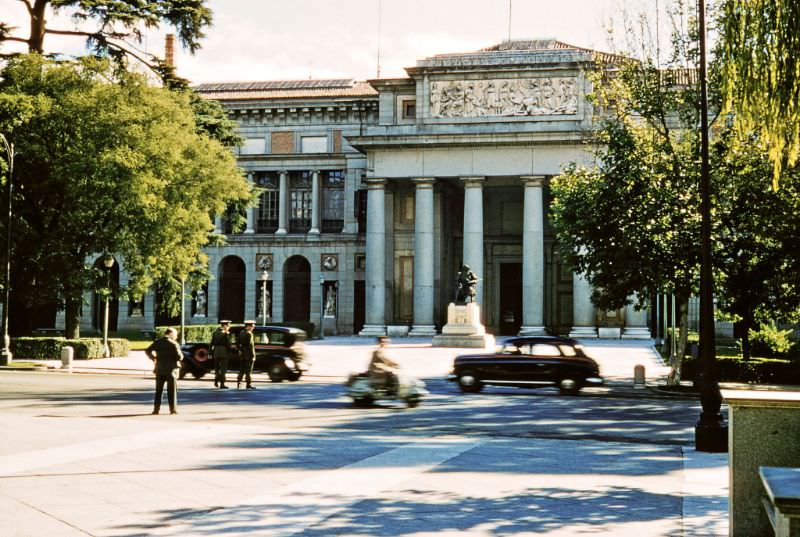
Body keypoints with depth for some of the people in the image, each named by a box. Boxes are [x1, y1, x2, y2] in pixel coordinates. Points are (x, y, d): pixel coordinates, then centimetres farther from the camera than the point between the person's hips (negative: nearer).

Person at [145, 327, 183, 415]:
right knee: (172, 390, 5)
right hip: (171, 369, -4)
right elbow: (179, 356, -16)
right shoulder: (173, 344, -12)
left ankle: (156, 408, 8)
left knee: (158, 390, 11)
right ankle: (173, 408, 3)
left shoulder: (157, 342, 2)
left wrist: (153, 358, 15)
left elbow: (147, 351, 2)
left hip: (159, 369, 4)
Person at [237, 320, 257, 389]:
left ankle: (239, 383, 14)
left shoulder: (241, 333, 12)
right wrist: (253, 355, -16)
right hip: (248, 355, -8)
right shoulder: (249, 334, -15)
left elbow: (239, 344, 15)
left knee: (242, 369, 14)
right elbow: (251, 345, -18)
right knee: (248, 370, -5)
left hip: (242, 354, 8)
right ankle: (248, 384, -4)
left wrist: (240, 351, 18)